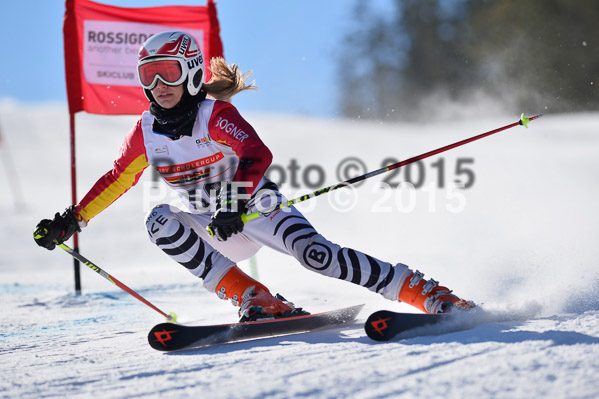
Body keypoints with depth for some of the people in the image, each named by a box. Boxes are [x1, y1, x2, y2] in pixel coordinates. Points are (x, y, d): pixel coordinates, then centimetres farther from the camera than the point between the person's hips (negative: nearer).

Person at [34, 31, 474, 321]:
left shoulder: (215, 114, -16)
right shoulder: (147, 130, 1)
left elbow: (258, 155, -30)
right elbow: (116, 179, 13)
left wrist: (234, 204, -45)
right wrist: (73, 220, 10)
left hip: (258, 207, -5)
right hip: (216, 229, 5)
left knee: (315, 253, -28)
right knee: (160, 221, -22)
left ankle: (430, 295, -23)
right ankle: (257, 300, -26)